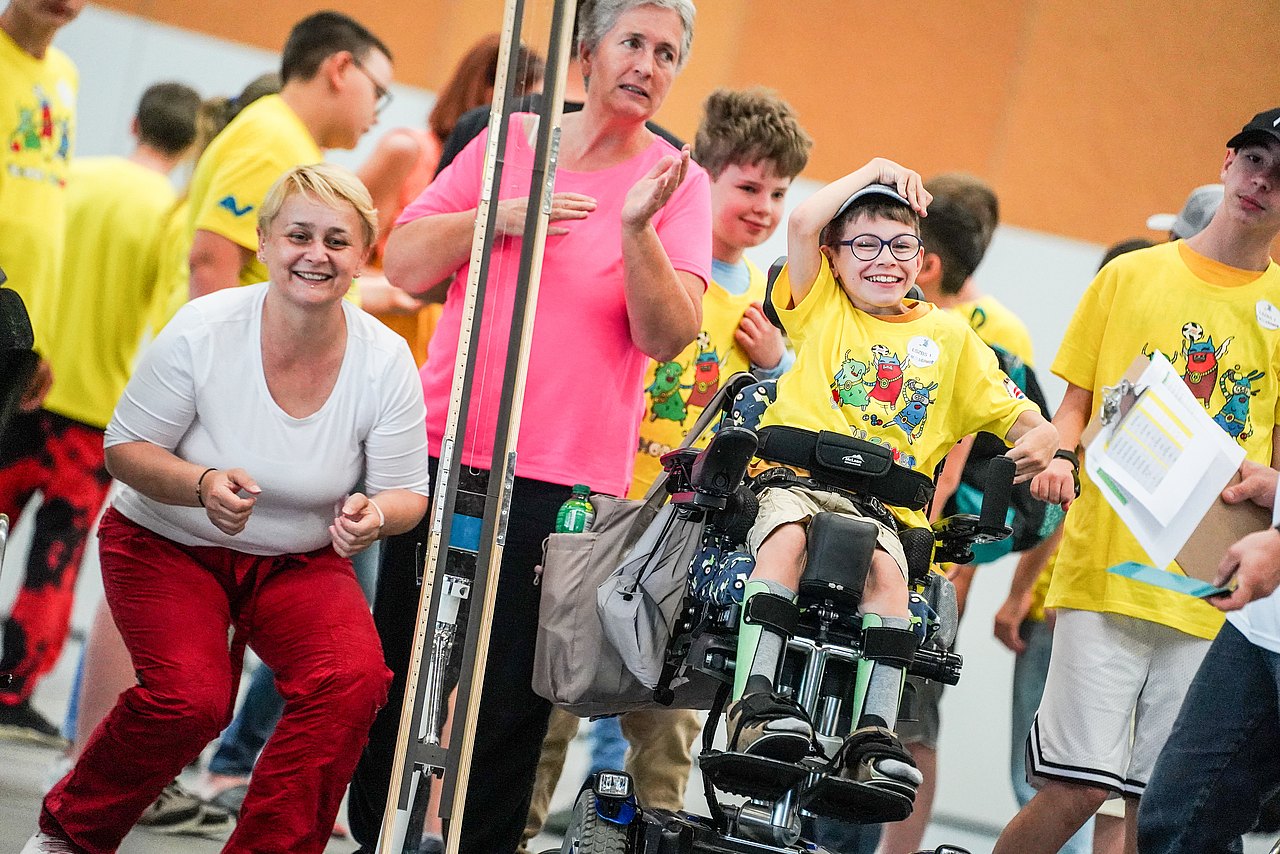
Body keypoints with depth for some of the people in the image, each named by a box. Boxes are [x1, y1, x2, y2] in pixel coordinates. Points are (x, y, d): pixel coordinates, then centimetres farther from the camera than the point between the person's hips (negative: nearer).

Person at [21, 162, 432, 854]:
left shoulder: (385, 361, -13)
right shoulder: (202, 331, -18)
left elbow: (407, 493, -4)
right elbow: (124, 448, -9)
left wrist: (376, 514, -29)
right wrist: (203, 484, -29)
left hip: (299, 562, 2)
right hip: (168, 546, -2)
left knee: (353, 679, -26)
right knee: (190, 696, -27)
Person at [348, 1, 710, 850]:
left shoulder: (679, 184, 1)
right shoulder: (510, 140, 8)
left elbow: (668, 336, -8)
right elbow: (407, 265, 7)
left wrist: (637, 229, -22)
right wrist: (496, 218, -8)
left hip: (565, 483, -2)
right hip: (446, 457, 3)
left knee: (512, 703, 0)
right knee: (398, 674, 9)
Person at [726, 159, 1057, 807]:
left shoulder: (949, 335, 19)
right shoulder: (822, 306, 16)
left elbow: (1020, 417, 16)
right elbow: (803, 224, -2)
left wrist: (1039, 440, -8)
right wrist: (872, 172, 9)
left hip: (886, 504, 1)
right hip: (797, 478, -1)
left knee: (887, 575, -31)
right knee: (788, 535, -35)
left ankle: (873, 733, -32)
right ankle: (755, 702, -41)